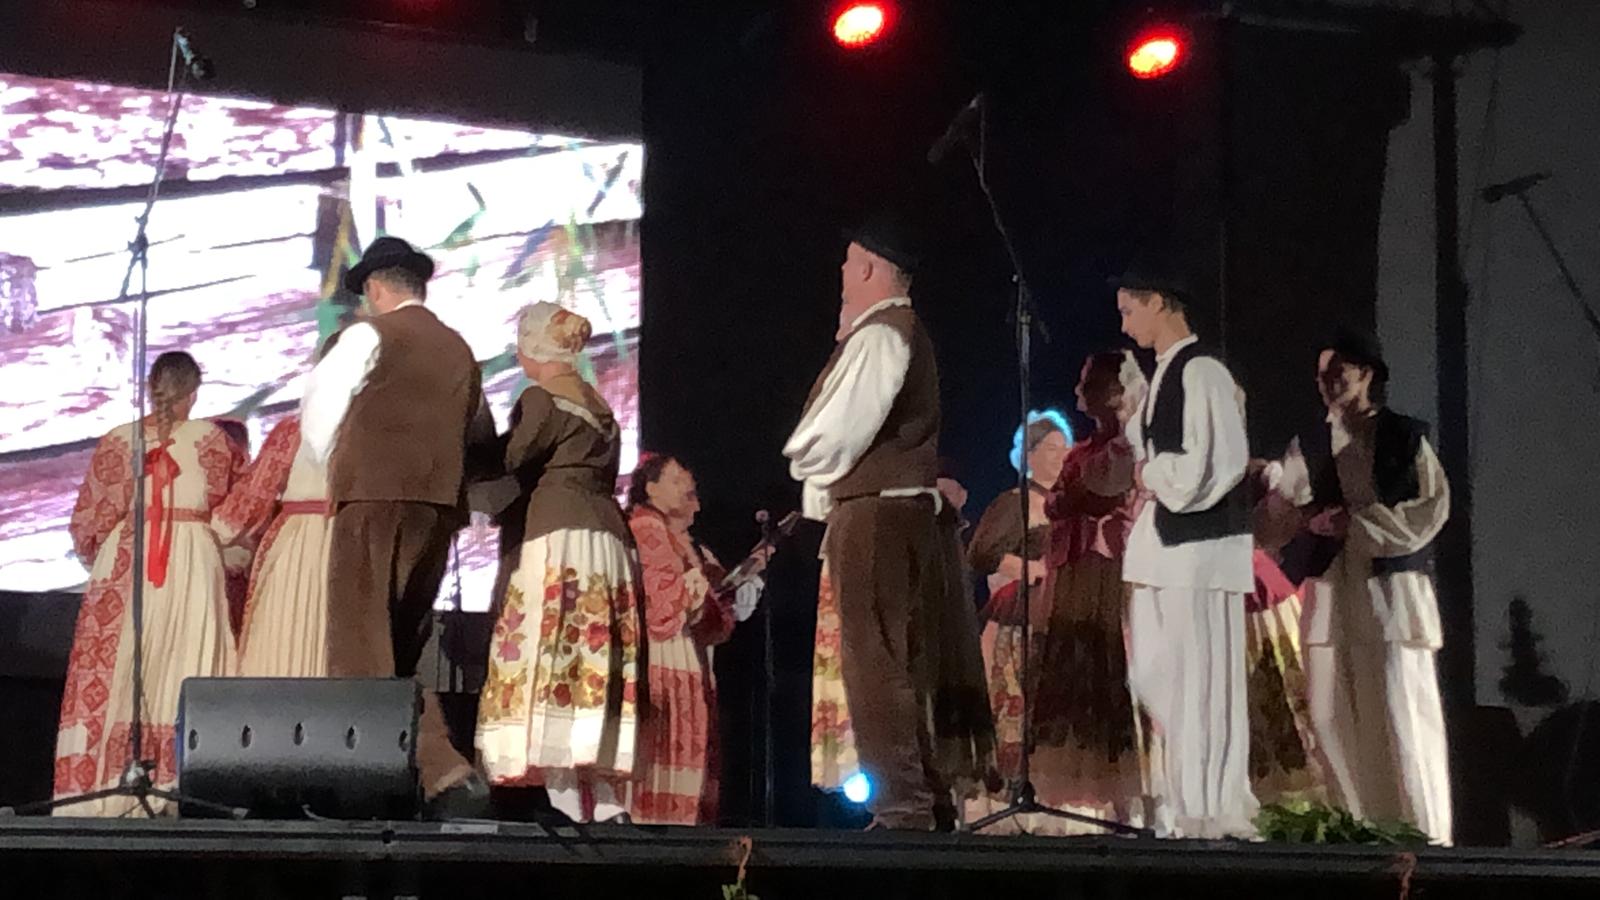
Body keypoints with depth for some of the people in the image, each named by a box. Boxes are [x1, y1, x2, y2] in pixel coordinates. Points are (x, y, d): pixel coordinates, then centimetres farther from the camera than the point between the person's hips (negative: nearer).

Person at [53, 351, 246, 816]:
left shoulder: (117, 441, 3)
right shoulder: (214, 440, 3)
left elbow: (87, 521, 4)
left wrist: (98, 560, 21)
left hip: (125, 563, 0)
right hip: (194, 564, 0)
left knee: (114, 672, 2)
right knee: (186, 673, -1)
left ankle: (105, 786, -2)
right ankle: (175, 786, -8)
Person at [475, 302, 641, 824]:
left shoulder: (540, 400, -4)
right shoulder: (601, 408, 21)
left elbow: (511, 468, -8)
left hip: (558, 533, -8)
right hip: (608, 533, 8)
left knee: (551, 663, -11)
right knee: (596, 665, 5)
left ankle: (569, 805, -19)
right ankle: (608, 804, -1)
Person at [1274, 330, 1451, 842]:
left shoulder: (1405, 437, 7)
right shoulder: (1308, 448, 16)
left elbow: (1432, 507, -4)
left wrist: (1356, 522, -9)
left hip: (1390, 589, -4)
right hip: (1330, 592, 4)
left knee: (1401, 717, -9)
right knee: (1335, 722, 0)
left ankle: (1426, 833, -7)